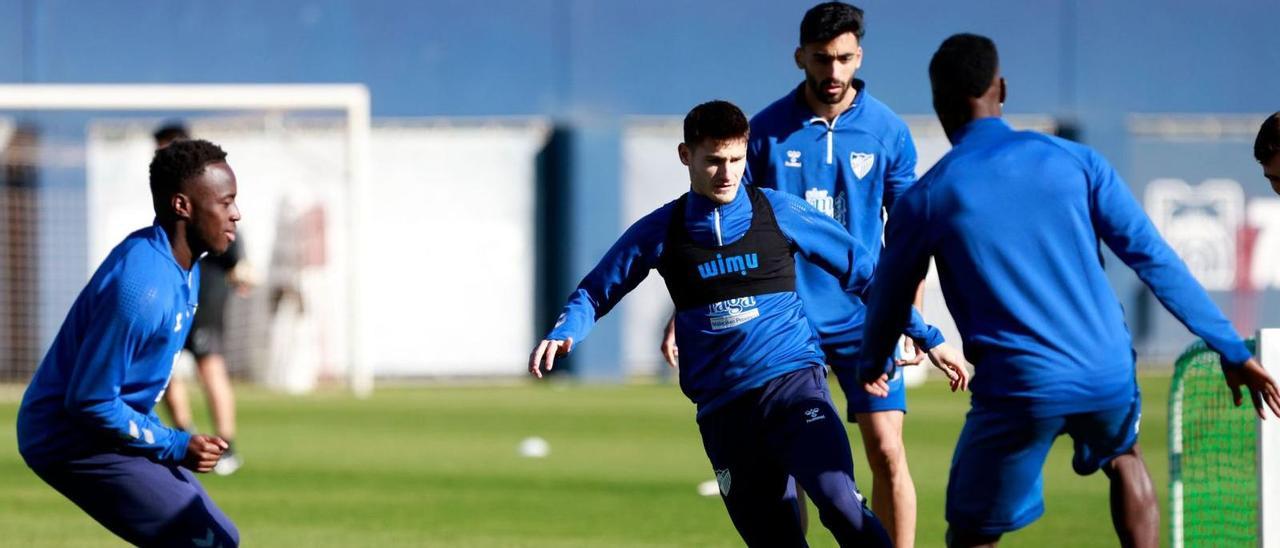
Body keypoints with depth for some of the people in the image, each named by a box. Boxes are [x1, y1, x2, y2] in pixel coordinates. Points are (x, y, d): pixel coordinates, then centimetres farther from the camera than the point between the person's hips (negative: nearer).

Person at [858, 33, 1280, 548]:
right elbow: (1154, 258, 2)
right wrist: (1231, 350, 6)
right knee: (1124, 457, 34)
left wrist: (871, 365, 36)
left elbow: (889, 299, 14)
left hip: (1018, 390, -3)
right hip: (1109, 375, 3)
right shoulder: (1075, 161, 4)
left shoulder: (926, 200, 0)